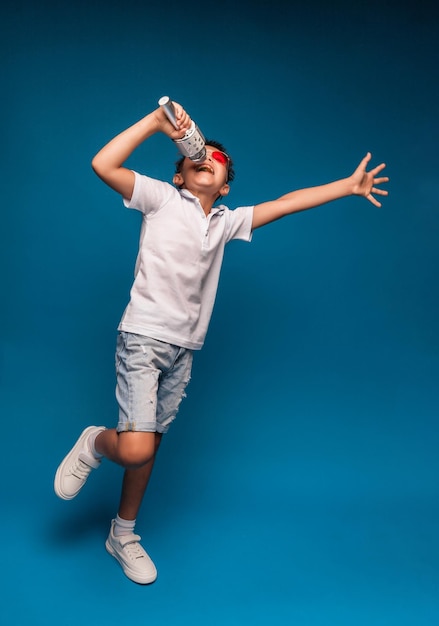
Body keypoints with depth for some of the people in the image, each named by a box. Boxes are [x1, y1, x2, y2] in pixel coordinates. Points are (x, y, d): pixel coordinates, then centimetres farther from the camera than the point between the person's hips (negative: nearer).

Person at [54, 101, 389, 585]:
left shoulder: (226, 221, 14)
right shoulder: (161, 197, 0)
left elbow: (286, 203, 15)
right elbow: (103, 165, -13)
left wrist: (349, 185, 16)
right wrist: (156, 121, -13)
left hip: (184, 349, 5)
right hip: (143, 339, -5)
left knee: (150, 445, 12)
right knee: (134, 450, -17)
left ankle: (123, 535, 30)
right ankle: (95, 443, 18)